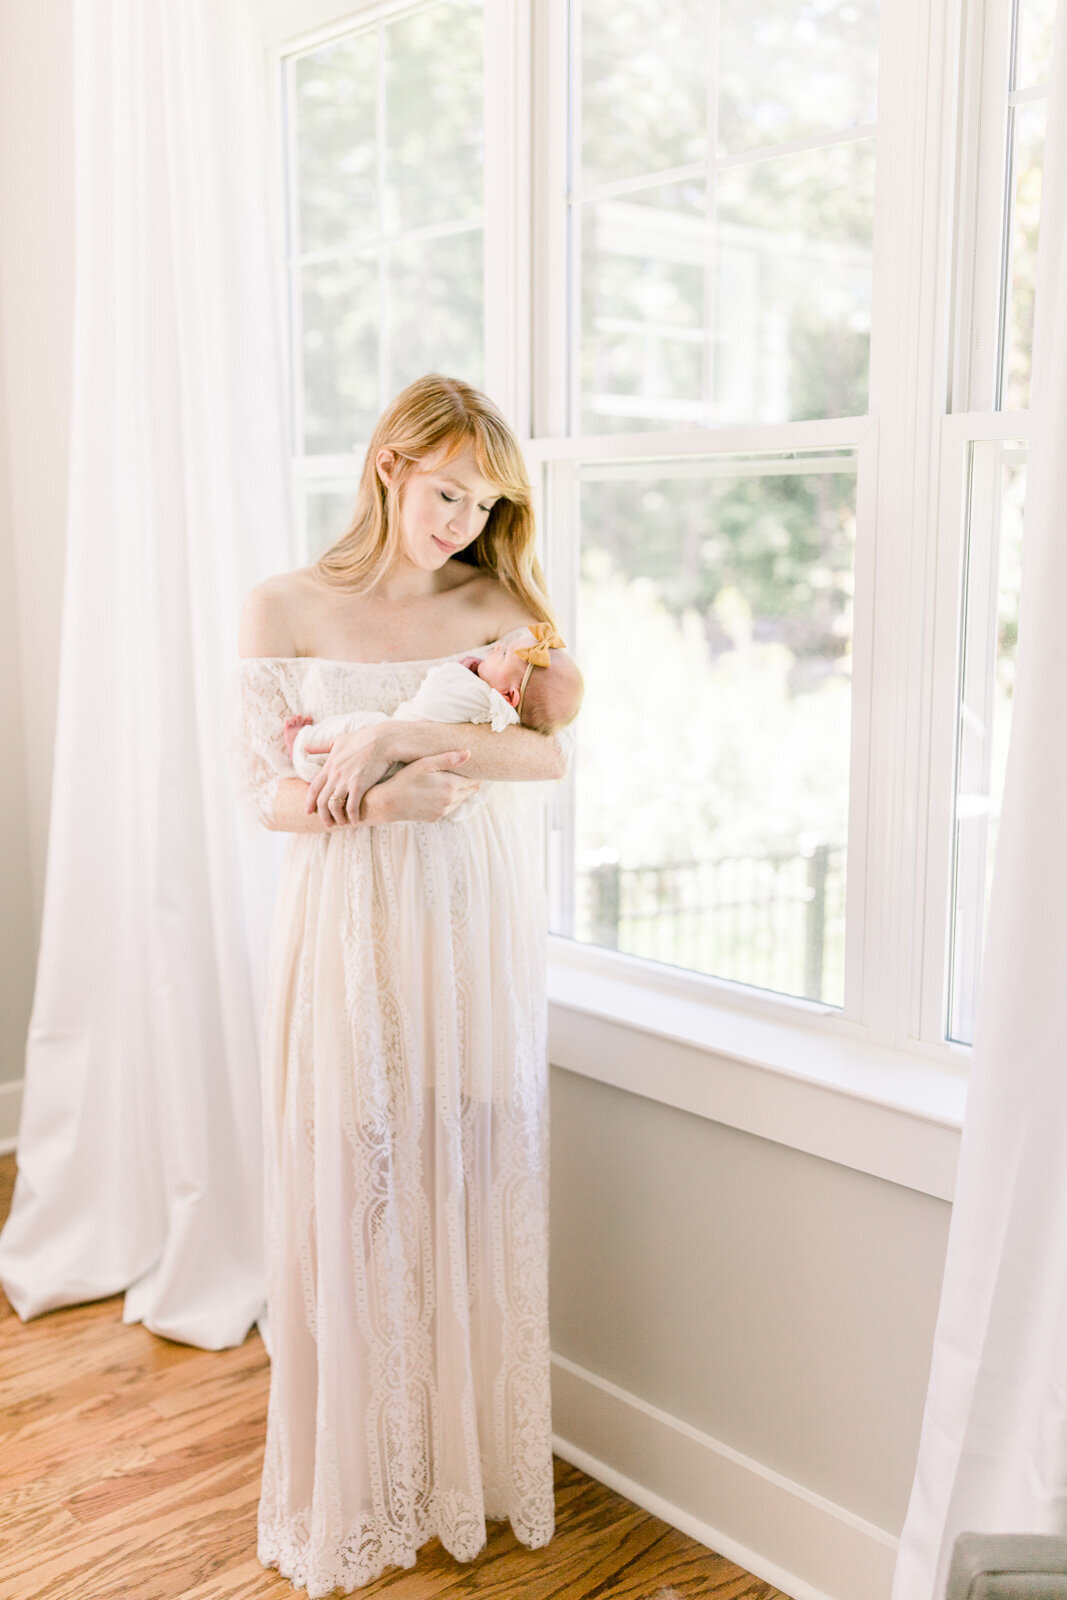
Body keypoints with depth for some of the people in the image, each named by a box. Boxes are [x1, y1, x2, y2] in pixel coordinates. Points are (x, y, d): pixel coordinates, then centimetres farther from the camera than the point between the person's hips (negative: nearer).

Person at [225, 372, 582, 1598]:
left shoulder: (501, 605, 5)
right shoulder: (286, 610, 0)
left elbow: (556, 750, -9)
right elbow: (262, 788, -4)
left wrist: (397, 737, -19)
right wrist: (385, 802, -20)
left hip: (476, 933, 2)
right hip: (349, 932, -1)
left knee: (471, 1189, 8)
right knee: (350, 1198, 4)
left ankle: (469, 1468, 28)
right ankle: (352, 1499, 24)